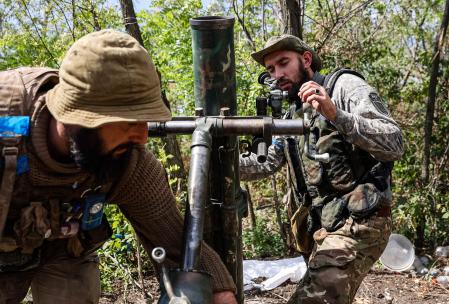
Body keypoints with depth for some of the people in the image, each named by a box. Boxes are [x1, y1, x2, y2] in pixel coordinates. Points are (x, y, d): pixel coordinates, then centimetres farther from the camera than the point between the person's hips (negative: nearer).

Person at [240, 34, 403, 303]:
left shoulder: (345, 86, -4)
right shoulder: (291, 115, 19)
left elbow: (394, 144, -16)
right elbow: (264, 164, 18)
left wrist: (335, 114, -28)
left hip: (356, 223, -8)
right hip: (319, 229, 8)